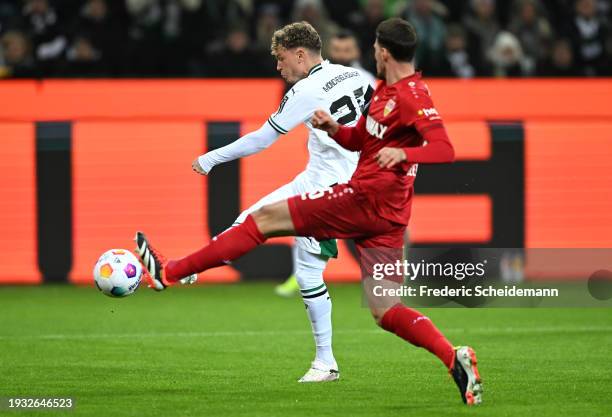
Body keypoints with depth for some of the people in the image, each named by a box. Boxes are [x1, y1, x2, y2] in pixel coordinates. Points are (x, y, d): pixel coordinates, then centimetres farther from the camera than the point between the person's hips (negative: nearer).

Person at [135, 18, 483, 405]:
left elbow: (445, 150, -22)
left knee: (266, 217, -1)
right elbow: (358, 140, 27)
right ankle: (455, 357, -13)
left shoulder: (413, 95, -12)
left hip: (366, 199, -9)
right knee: (384, 309, 4)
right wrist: (333, 128, 6)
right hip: (386, 215, 9)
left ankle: (169, 272, 3)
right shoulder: (385, 90, 18)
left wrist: (402, 153, -39)